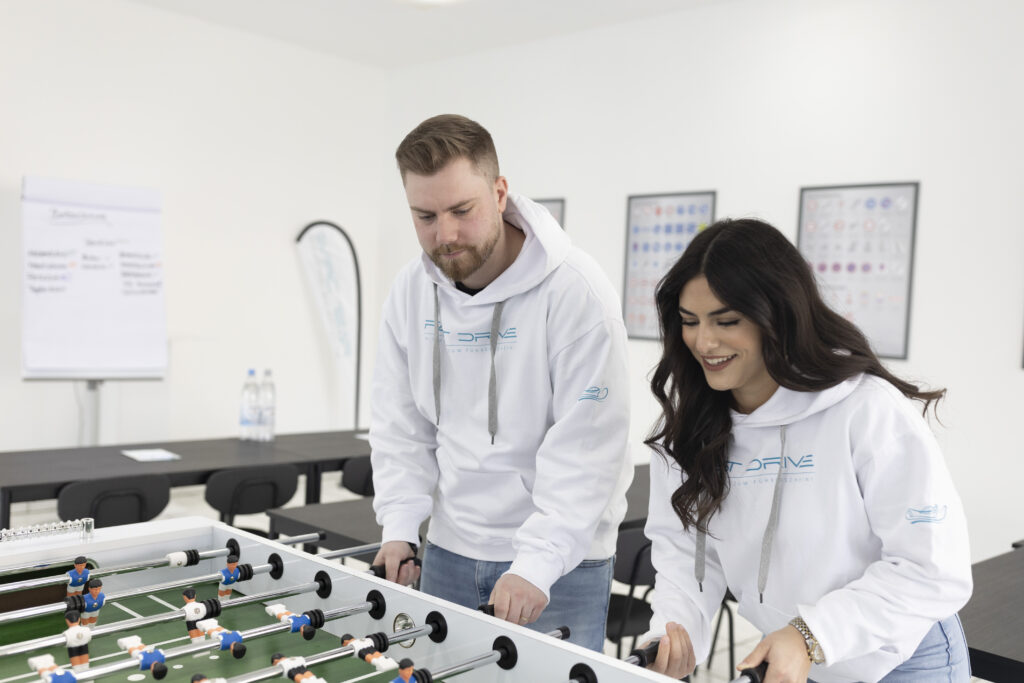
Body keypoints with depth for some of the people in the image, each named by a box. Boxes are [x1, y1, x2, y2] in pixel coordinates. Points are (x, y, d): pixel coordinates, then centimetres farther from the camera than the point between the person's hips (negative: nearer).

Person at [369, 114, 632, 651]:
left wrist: (537, 565, -25)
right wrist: (400, 524, -5)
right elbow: (400, 424, 6)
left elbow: (585, 445, -20)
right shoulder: (411, 290, 0)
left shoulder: (575, 290, -18)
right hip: (449, 550, 5)